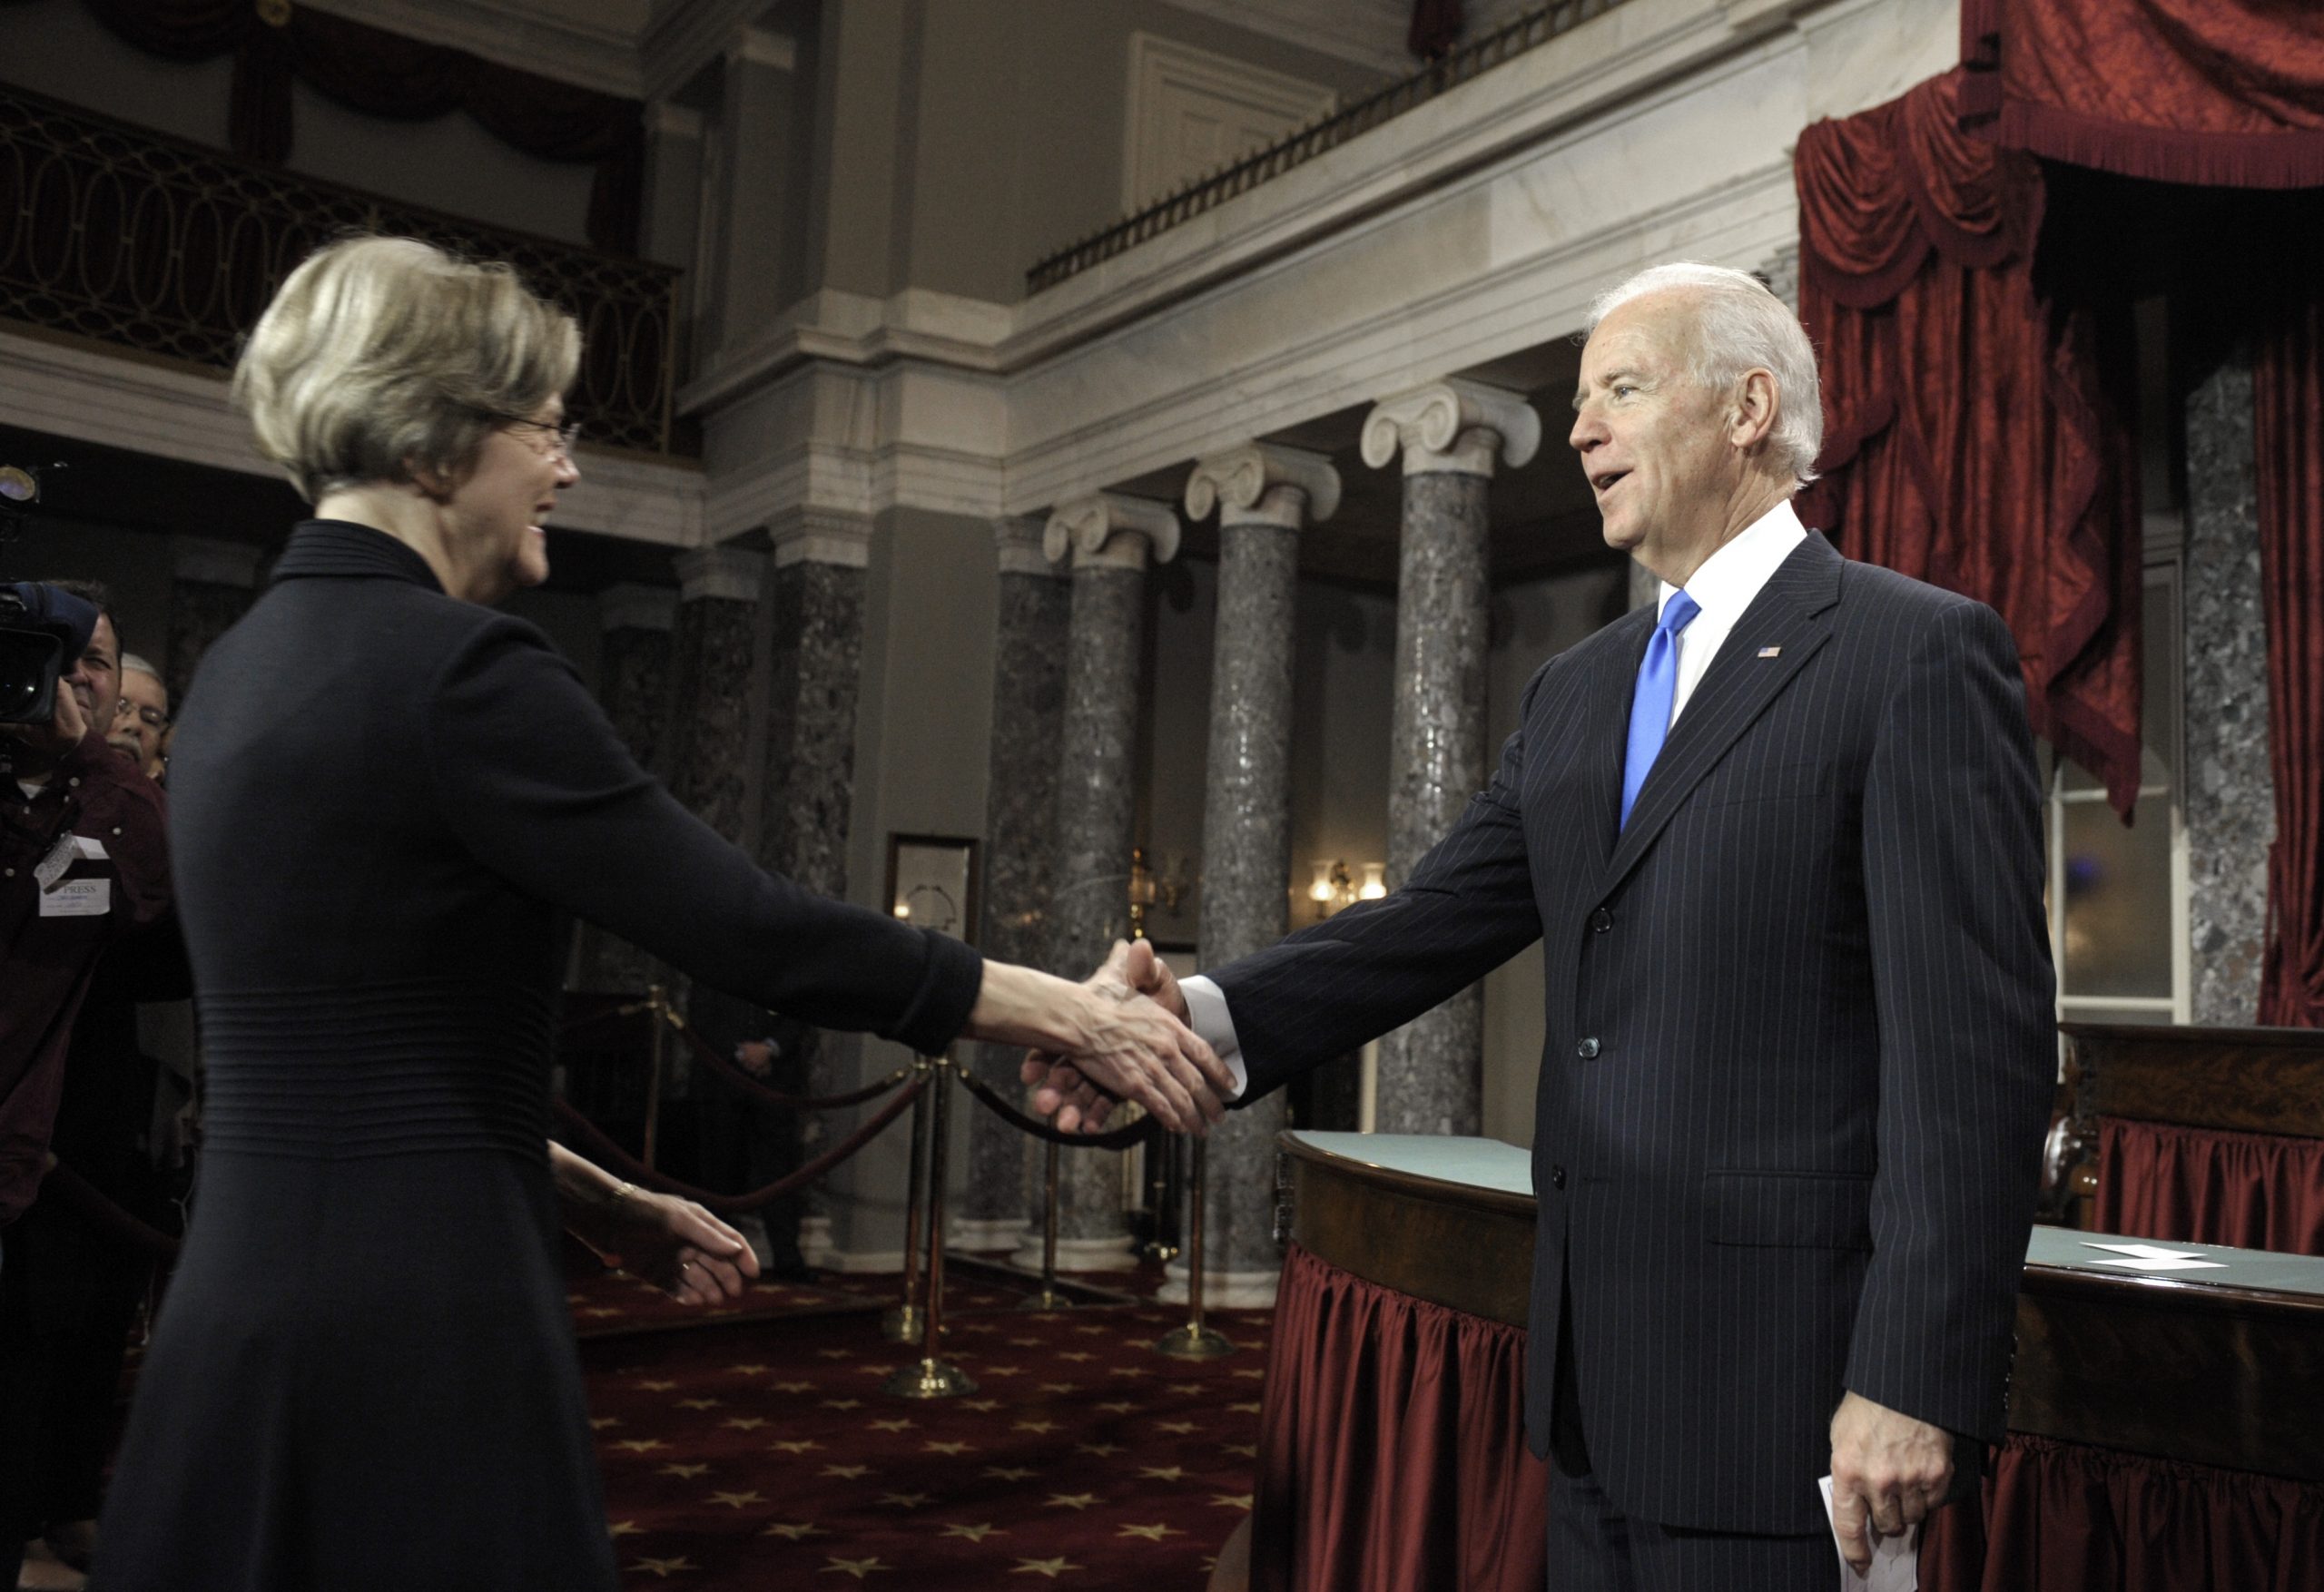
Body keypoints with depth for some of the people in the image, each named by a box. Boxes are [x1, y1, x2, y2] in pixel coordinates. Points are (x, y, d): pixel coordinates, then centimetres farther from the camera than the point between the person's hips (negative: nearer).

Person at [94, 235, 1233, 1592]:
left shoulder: (243, 668, 10)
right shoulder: (456, 669, -17)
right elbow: (749, 928, -18)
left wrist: (599, 1200, 16)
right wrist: (1074, 1012, -8)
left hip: (243, 1312, 9)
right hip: (415, 1332, -8)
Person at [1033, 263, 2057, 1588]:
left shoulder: (1920, 653, -8)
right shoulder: (1577, 695, 14)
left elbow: (1976, 1042, -14)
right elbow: (1439, 920, 4)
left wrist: (1916, 1382, -18)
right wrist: (1207, 1012, -13)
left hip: (1778, 1382, -7)